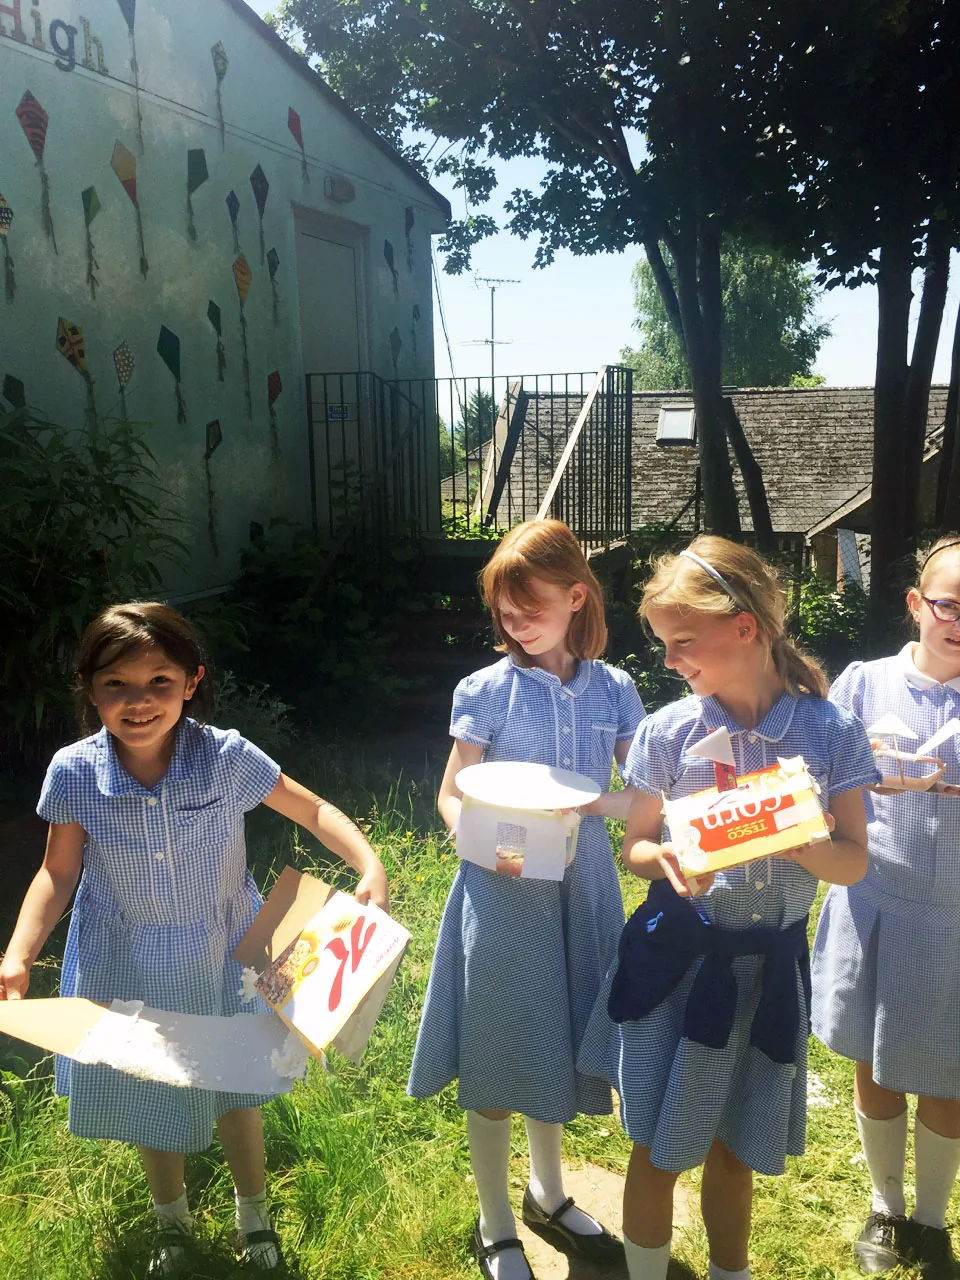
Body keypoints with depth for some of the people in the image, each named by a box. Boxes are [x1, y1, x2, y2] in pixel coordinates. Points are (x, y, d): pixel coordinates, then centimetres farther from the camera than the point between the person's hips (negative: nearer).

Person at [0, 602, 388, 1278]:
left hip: (222, 960, -1)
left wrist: (370, 866, -26)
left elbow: (313, 810, -12)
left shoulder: (227, 756, -23)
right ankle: (173, 1224, 53)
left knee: (236, 1090, 18)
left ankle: (255, 1216, 49)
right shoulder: (74, 773, -19)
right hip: (128, 969, 1)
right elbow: (59, 873, -5)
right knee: (148, 1097, 22)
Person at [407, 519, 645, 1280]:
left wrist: (603, 802, -19)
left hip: (583, 888, 3)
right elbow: (451, 797, -3)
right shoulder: (487, 692, -8)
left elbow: (645, 796, 2)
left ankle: (548, 1194, 45)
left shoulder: (614, 690, -1)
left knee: (557, 1043, 19)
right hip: (503, 893, -3)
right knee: (496, 1056, 8)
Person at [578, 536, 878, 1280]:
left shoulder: (832, 732, -10)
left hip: (769, 965, 1)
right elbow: (636, 844, 0)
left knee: (735, 1148, 19)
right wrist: (664, 858, -23)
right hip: (677, 957, 0)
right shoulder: (669, 730, -10)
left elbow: (853, 863, -6)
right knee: (658, 1150, 10)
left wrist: (794, 841, -27)